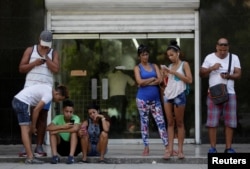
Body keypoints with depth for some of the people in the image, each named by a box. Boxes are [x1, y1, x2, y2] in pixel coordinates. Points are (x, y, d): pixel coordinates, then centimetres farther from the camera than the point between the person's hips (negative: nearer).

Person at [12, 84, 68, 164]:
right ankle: (30, 158, -12)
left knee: (28, 130, 10)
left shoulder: (48, 89, 16)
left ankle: (30, 157, 10)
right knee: (26, 130, -10)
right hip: (22, 103, -10)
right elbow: (36, 110, -15)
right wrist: (33, 126, -5)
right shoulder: (49, 95, -13)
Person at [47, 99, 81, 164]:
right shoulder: (58, 118, -8)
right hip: (62, 147, 2)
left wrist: (59, 131, -32)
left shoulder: (75, 118, -14)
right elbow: (48, 128, -25)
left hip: (74, 146, -2)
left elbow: (76, 129, -37)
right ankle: (54, 155, -26)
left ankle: (71, 156, -35)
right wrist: (63, 126, -28)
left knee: (74, 131, -27)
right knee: (52, 131, -18)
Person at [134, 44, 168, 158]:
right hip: (143, 99, -2)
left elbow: (159, 80, -2)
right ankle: (146, 147, 8)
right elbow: (140, 82, -11)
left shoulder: (154, 66, 12)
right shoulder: (137, 68, 4)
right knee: (144, 122, 3)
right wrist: (152, 79, -4)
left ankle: (167, 146, -4)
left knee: (161, 122, -3)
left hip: (155, 98, 2)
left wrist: (146, 82, -9)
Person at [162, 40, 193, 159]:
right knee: (170, 123, 2)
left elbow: (189, 80, -8)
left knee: (179, 123, -1)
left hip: (179, 95, -5)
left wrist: (175, 72, -10)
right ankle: (170, 149, 0)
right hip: (168, 95, 5)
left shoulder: (184, 64, 2)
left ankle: (180, 149, 1)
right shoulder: (170, 66, 17)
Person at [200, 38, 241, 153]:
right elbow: (201, 74, 4)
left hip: (229, 93, 1)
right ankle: (213, 147, 1)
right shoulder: (209, 58, 4)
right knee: (212, 122, -4)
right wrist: (211, 68, -13)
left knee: (229, 122, 0)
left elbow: (238, 74, 1)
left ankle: (228, 147, 5)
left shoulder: (234, 58, 7)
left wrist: (229, 76, -18)